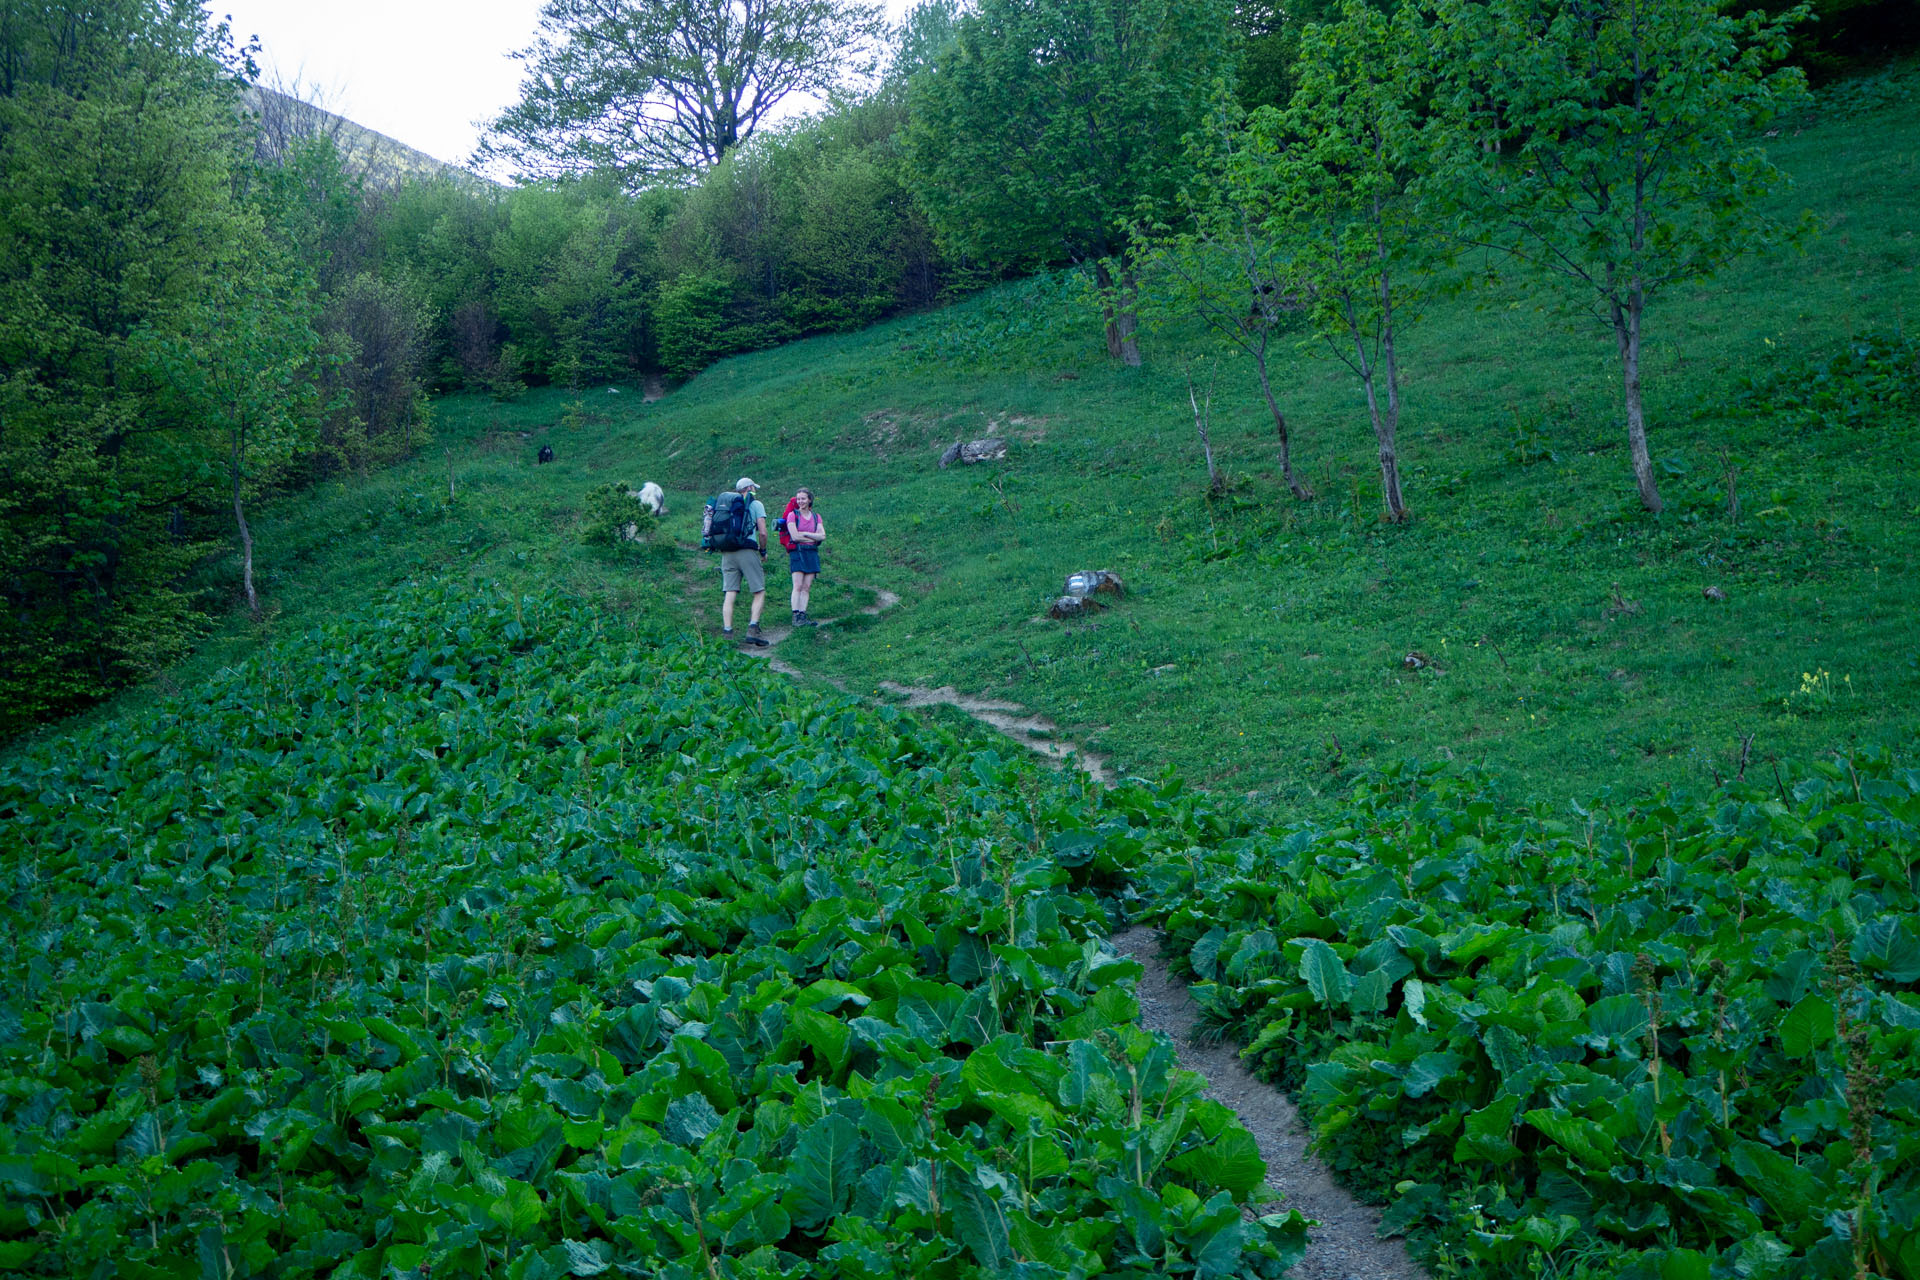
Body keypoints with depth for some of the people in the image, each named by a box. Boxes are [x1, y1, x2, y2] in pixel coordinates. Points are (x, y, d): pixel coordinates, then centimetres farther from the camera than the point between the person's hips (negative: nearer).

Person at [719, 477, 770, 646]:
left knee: (729, 594, 3)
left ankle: (727, 632, -5)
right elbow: (762, 532, -3)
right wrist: (763, 552, 11)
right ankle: (752, 629, -13)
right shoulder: (755, 504, 4)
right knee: (760, 593, 1)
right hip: (747, 551, -5)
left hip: (727, 553, 5)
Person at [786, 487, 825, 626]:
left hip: (812, 553, 4)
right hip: (797, 552, -4)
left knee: (807, 587, 0)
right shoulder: (792, 515, 1)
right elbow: (795, 536, -9)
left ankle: (802, 616, 0)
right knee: (798, 586, -11)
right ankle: (796, 616, -13)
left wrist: (805, 533, -7)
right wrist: (814, 538, -3)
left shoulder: (816, 517, 13)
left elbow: (823, 536, 1)